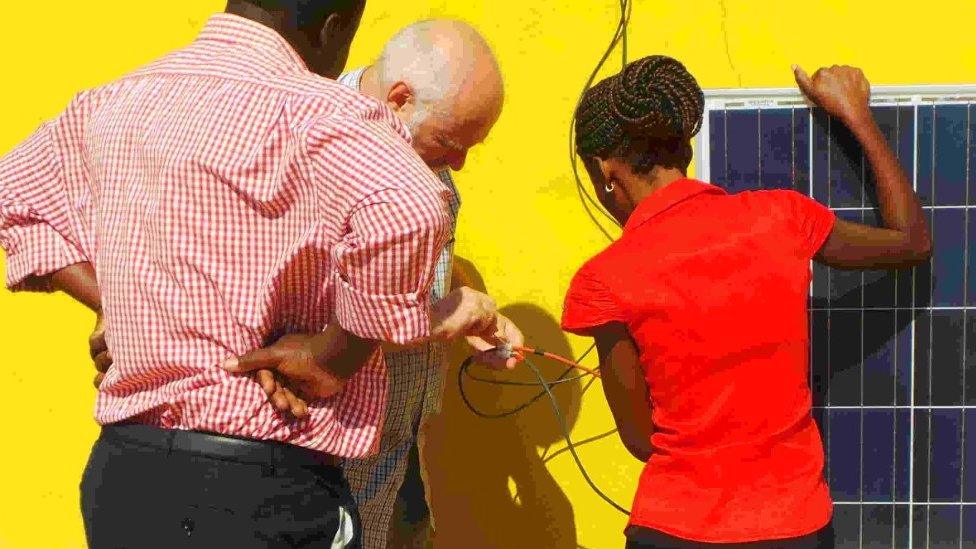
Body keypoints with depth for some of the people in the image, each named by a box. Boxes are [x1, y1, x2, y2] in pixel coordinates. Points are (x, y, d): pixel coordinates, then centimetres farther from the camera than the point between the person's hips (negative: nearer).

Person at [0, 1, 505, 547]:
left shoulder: (116, 101, 8)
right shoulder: (310, 111, -17)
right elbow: (407, 213, -36)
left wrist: (121, 313, 13)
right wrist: (333, 359, -20)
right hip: (260, 490, -7)